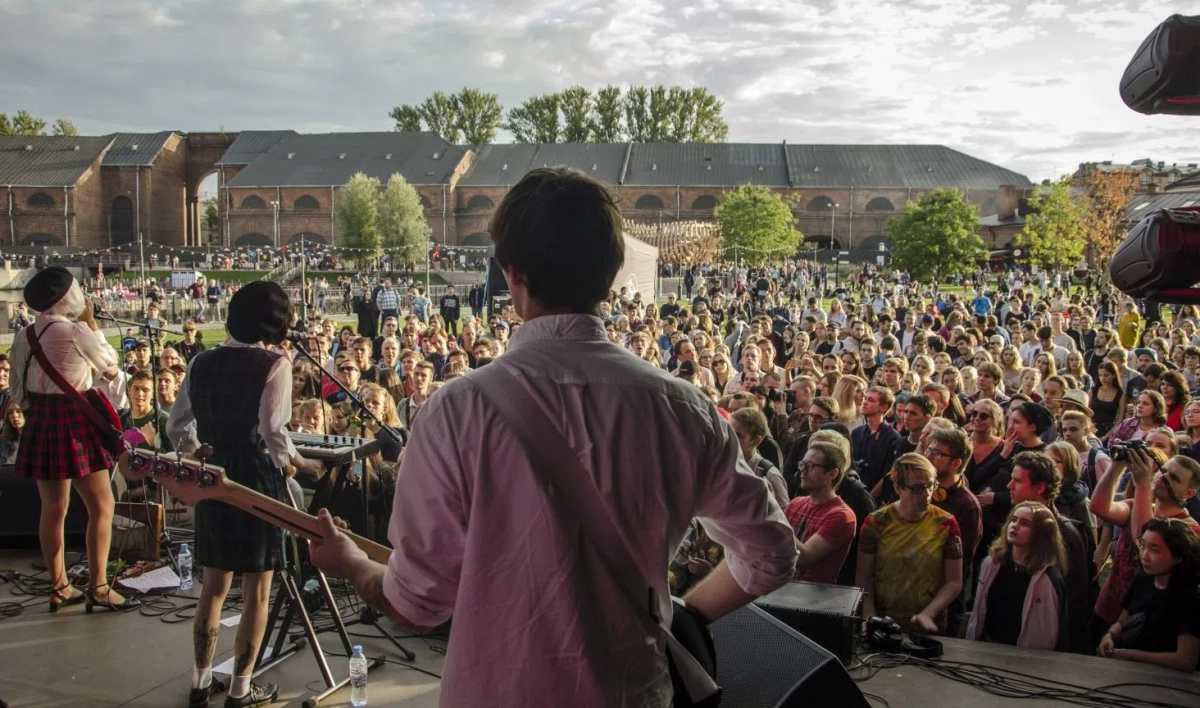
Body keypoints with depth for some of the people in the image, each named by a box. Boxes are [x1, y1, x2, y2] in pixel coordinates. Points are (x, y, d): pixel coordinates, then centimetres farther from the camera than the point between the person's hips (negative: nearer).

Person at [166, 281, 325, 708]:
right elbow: (273, 433, -19)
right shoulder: (274, 365, -12)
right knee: (257, 591, 7)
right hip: (258, 480, -5)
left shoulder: (202, 363, 4)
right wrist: (300, 464, -3)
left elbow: (177, 428, 6)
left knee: (214, 585, 18)